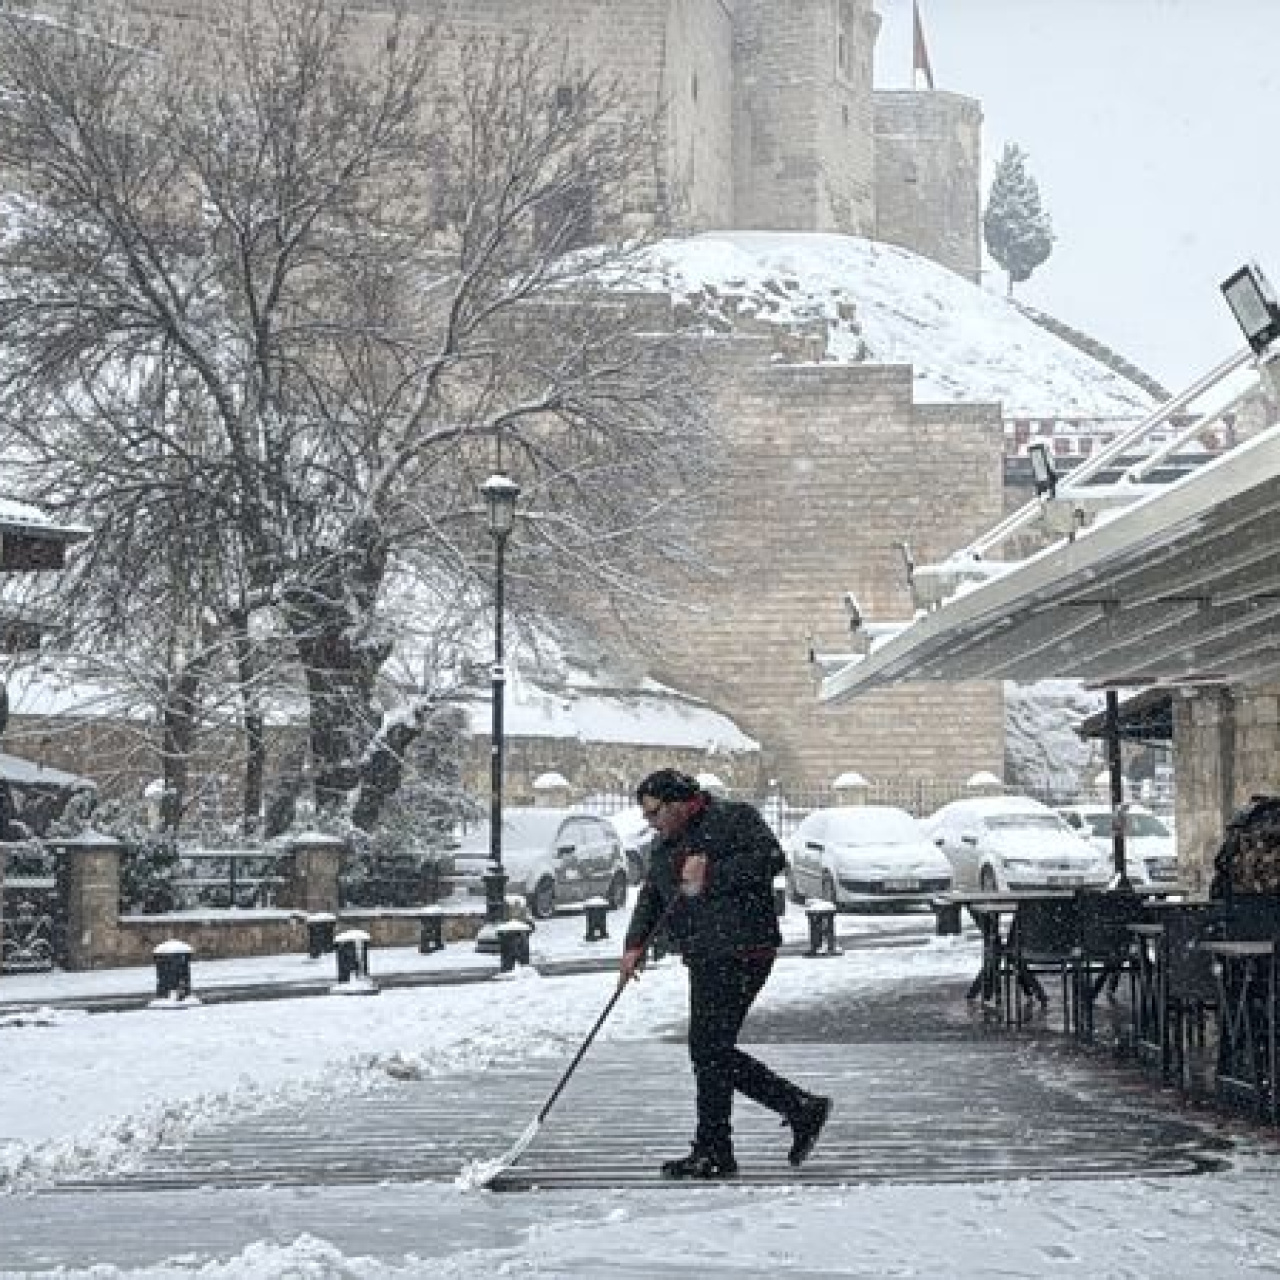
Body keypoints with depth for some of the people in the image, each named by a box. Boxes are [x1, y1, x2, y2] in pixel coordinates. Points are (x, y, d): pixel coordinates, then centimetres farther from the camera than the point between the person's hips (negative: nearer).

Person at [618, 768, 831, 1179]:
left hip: (740, 953, -9)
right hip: (707, 960, 9)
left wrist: (711, 877, -20)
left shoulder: (733, 818, -5)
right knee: (713, 1052, 8)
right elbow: (650, 898, 17)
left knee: (708, 1049, -9)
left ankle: (713, 1153, -1)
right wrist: (635, 945, 1)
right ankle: (802, 1107, 16)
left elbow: (771, 858, -17)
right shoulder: (665, 845, 21)